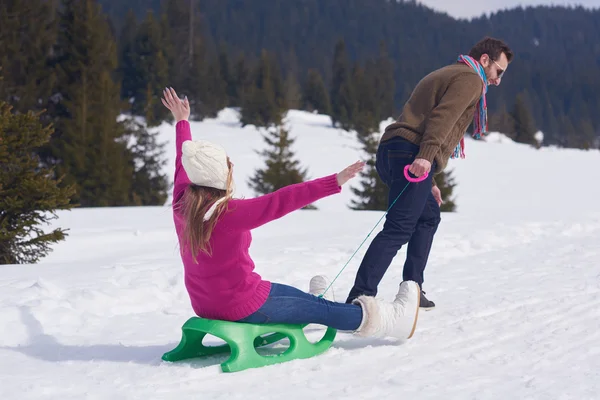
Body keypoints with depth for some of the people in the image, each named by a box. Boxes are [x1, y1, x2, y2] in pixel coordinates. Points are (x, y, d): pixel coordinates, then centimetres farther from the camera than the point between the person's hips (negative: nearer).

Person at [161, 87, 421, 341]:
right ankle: (393, 319, 23)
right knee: (321, 309, 9)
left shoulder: (182, 206, -6)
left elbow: (183, 166, 13)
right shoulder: (230, 213, -29)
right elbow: (282, 201, -35)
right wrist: (334, 182, -37)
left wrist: (182, 122, 29)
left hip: (206, 303, 8)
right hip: (242, 307, -8)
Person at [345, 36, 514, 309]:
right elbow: (442, 117, -16)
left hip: (391, 151, 10)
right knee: (398, 230, -15)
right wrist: (426, 156, -29)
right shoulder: (470, 79, 3)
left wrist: (428, 181, 26)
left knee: (429, 216, 24)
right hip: (411, 154, -10)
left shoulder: (447, 75, 33)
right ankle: (360, 297, -23)